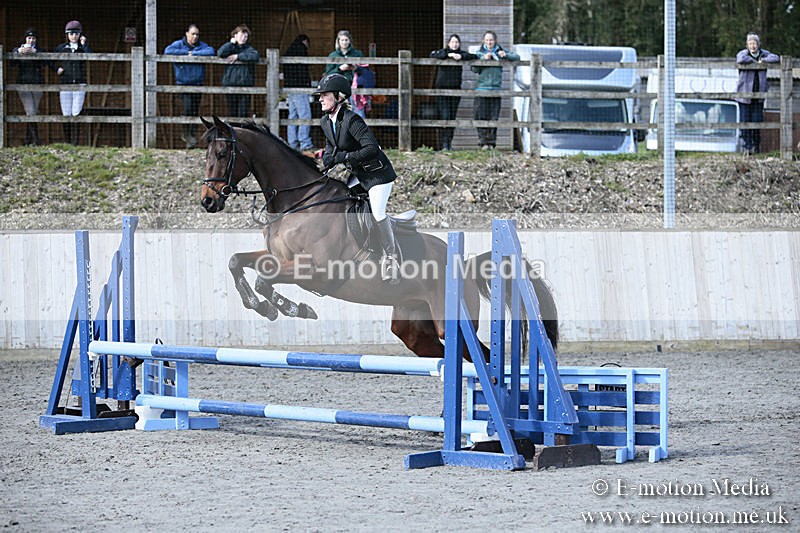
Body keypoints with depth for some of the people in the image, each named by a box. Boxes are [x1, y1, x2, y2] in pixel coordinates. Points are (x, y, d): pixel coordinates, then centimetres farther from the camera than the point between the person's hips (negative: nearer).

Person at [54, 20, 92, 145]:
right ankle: (67, 142, 5)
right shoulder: (61, 48, 9)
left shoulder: (83, 48, 8)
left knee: (76, 114, -7)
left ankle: (75, 142, -5)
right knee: (66, 114, -1)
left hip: (80, 84, -1)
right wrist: (57, 70, 2)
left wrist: (83, 45, -9)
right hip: (65, 84, 1)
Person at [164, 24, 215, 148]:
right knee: (188, 107, -16)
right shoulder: (179, 44, 0)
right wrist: (186, 52, -17)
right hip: (183, 83, -3)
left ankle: (190, 136, 16)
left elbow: (211, 51, -12)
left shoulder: (201, 45, 7)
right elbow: (167, 51, -18)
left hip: (197, 83, 3)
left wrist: (194, 53, -17)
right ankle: (187, 134, -3)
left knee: (195, 111, 4)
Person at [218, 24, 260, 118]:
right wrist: (231, 43, -4)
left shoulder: (249, 49, 6)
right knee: (232, 113, 3)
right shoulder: (231, 47, 9)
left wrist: (238, 56, -14)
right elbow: (220, 53, -11)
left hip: (245, 83, -1)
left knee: (243, 114, -4)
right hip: (230, 83, 1)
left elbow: (256, 56, -16)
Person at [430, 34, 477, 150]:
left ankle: (450, 143, 8)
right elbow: (433, 55, -16)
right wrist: (448, 55, -22)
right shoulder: (443, 52, 2)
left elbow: (474, 57, -3)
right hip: (442, 88, -3)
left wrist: (461, 56, -16)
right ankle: (444, 143, -9)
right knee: (444, 116, -11)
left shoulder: (462, 54, 9)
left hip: (455, 89, 3)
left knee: (452, 117, 3)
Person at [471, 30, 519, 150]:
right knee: (481, 116, -8)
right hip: (482, 87, -1)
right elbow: (474, 69, 0)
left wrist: (506, 55, -11)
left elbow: (517, 57, 7)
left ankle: (491, 142, 7)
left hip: (496, 88, 1)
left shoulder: (501, 51, 10)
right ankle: (483, 141, -3)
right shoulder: (480, 52, 8)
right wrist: (483, 59, -14)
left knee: (494, 117, 0)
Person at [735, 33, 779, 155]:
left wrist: (762, 60, -14)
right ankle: (747, 146, 4)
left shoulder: (764, 54, 7)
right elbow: (741, 60, -27)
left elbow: (776, 58, -9)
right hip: (744, 94, -2)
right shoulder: (743, 53, -3)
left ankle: (756, 145, 15)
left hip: (758, 95, 2)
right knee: (745, 121, -3)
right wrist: (754, 61, -15)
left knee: (757, 120, 1)